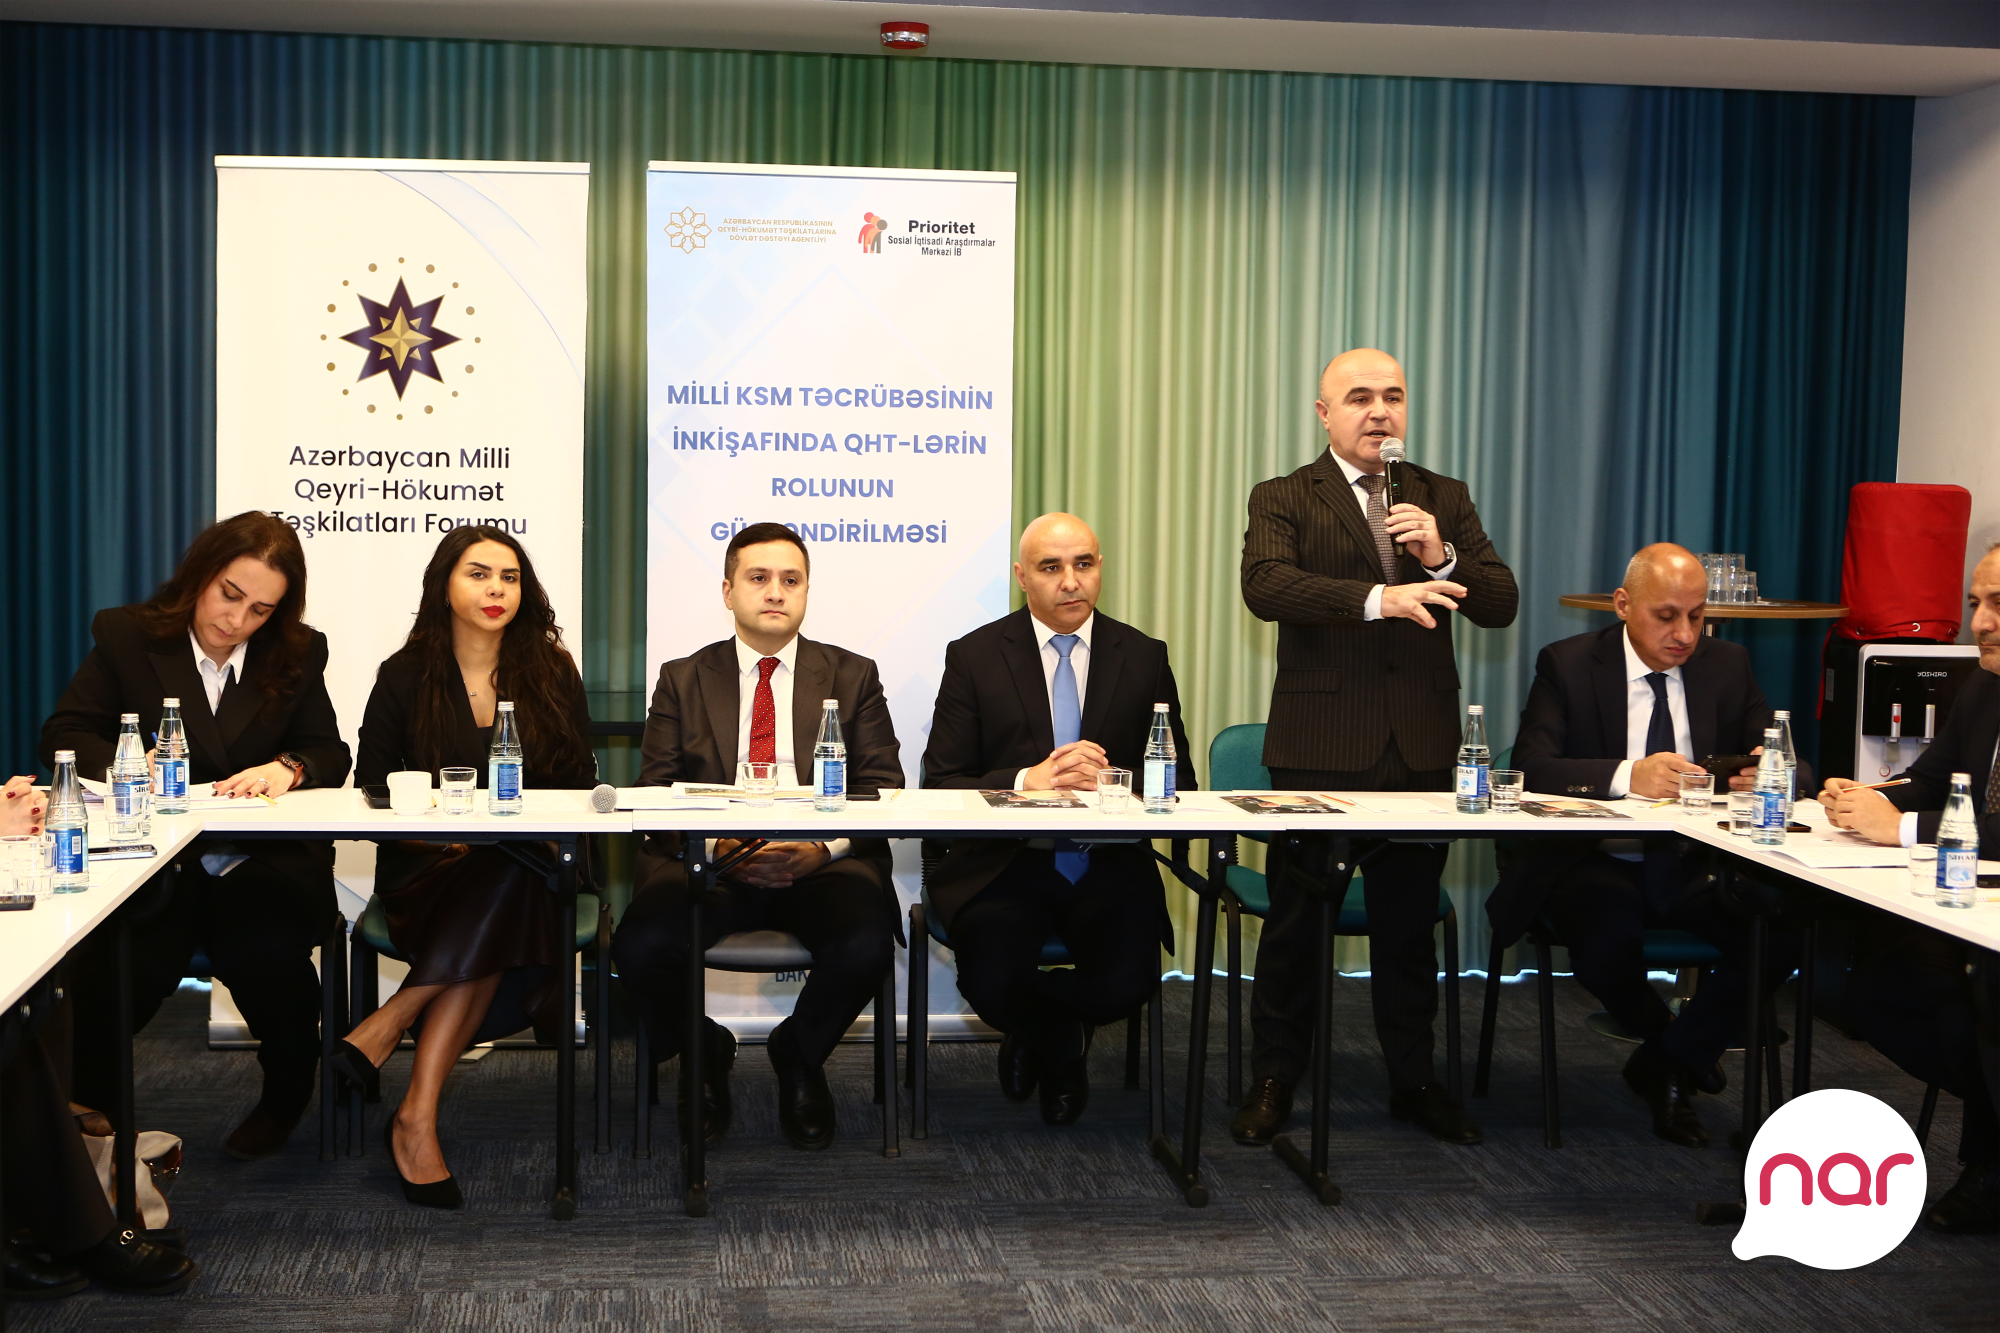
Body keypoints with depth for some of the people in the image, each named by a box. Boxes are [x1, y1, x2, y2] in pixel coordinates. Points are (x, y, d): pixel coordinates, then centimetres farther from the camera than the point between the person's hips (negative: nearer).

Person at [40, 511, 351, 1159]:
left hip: (265, 864, 1)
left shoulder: (298, 653, 11)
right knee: (123, 968, -29)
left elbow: (330, 754, 9)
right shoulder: (126, 635, 7)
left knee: (269, 958, -29)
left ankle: (284, 1101, 4)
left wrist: (289, 767, -15)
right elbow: (64, 736, 3)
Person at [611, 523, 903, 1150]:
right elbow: (655, 795, 6)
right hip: (707, 863, 0)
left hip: (823, 863, 0)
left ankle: (798, 1054, 5)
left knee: (865, 945, -32)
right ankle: (702, 1054, 7)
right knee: (640, 944, -29)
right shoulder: (683, 680, 16)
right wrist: (716, 843, -15)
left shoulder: (853, 676, 15)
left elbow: (883, 789, 6)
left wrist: (825, 845, -14)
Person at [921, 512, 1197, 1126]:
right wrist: (1028, 780, -19)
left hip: (1109, 865, 2)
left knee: (1129, 978, -26)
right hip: (1004, 863, -1)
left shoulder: (1143, 657, 9)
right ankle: (1063, 1047, 14)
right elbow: (941, 783, -2)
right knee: (990, 979, -28)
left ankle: (1031, 1030, 14)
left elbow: (1178, 780, 7)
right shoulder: (974, 656, 3)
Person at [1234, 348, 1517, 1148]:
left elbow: (1500, 606, 6)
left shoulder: (1445, 500, 13)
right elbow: (1266, 586, -19)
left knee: (1409, 922, 12)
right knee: (1296, 921, 4)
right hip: (1321, 747, -3)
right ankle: (1273, 1080, 18)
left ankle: (1413, 1080, 25)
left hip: (1422, 750, 3)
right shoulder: (1283, 500, 1)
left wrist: (1441, 557, -13)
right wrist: (1378, 597, -31)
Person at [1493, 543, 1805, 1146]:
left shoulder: (1728, 665, 8)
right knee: (1606, 940, -35)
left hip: (1698, 868, 3)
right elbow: (1530, 769, -17)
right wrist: (1627, 777, -33)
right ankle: (1666, 1037, 3)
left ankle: (1668, 1062, -1)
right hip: (1597, 865, -3)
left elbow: (1796, 770, 5)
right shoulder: (1568, 665, -2)